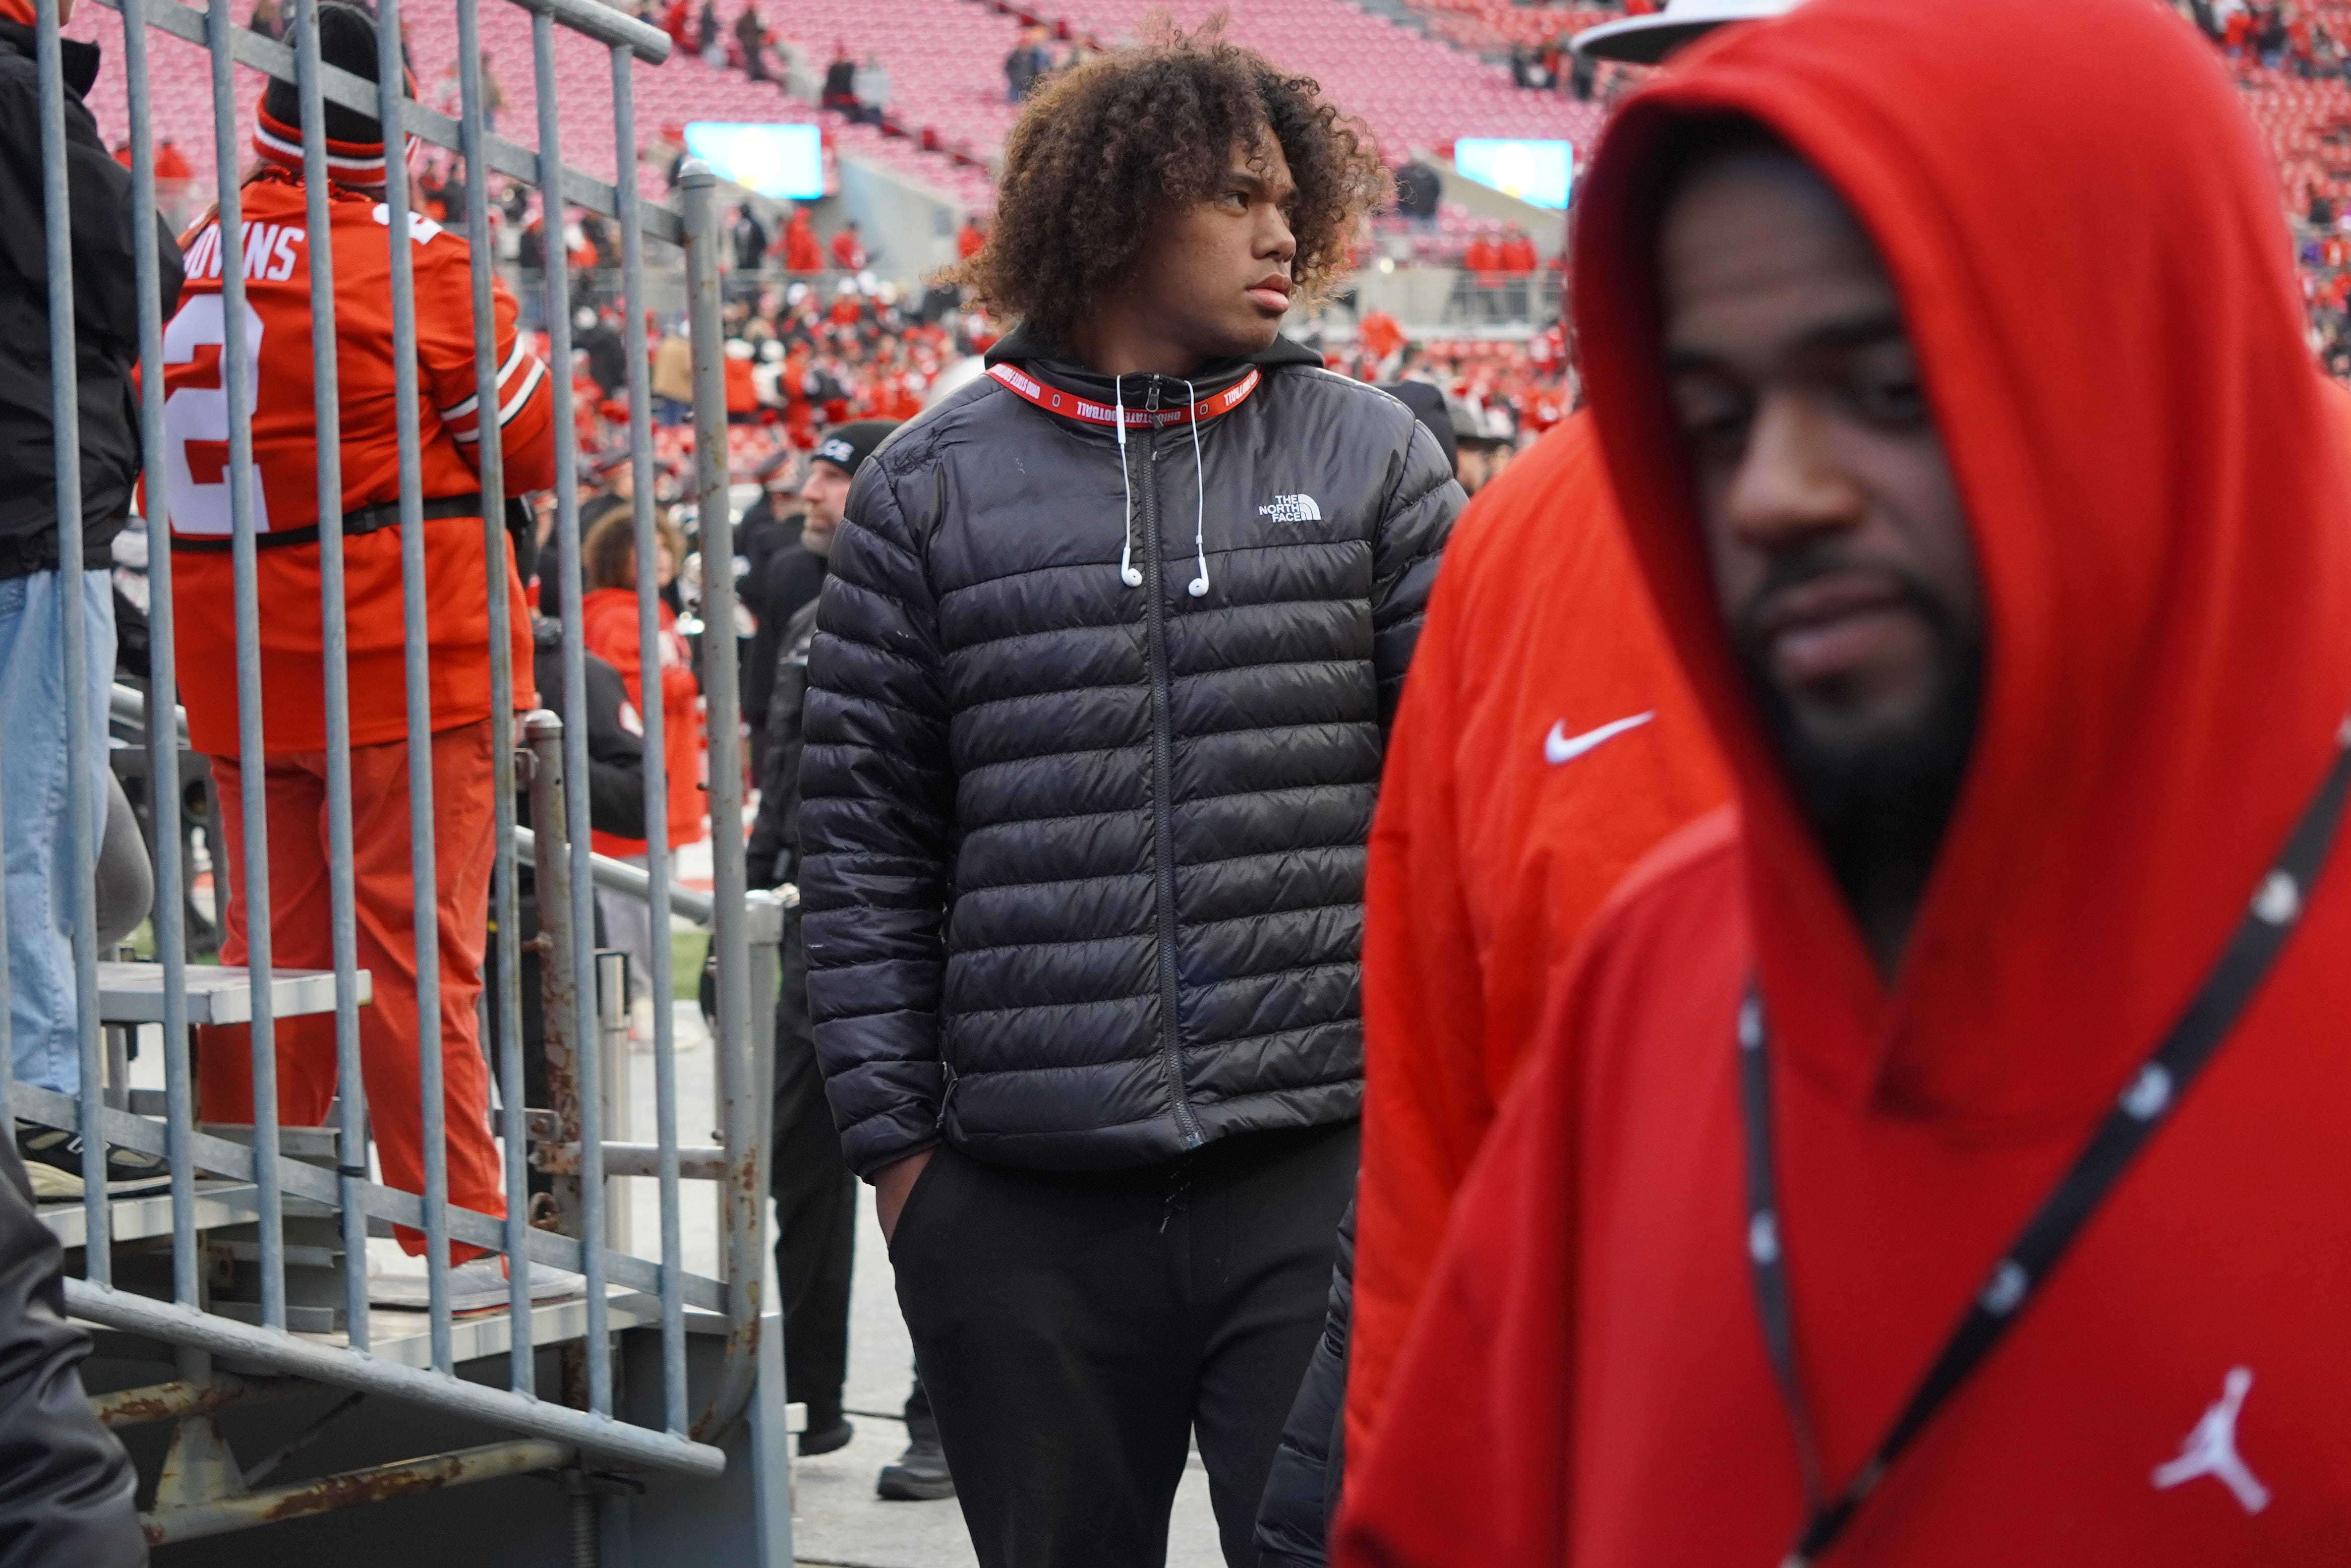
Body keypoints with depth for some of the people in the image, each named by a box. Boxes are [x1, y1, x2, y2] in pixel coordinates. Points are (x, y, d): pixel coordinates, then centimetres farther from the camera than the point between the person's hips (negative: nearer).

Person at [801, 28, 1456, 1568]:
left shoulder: (1371, 457, 8)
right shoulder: (932, 489, 7)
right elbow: (865, 836, 7)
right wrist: (892, 1128, 1)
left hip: (1322, 1162, -1)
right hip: (1024, 1204, 1)